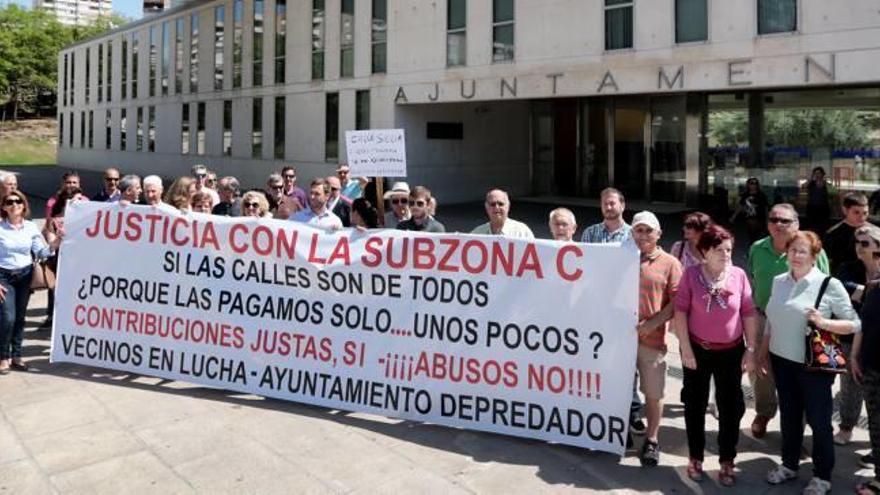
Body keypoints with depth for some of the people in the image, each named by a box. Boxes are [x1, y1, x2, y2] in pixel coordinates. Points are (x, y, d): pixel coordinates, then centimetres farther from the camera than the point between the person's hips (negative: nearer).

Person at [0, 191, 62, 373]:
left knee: (20, 317, 7)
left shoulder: (31, 227, 1)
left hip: (25, 275, 3)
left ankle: (16, 356, 18)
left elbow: (41, 252, 0)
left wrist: (55, 244, -19)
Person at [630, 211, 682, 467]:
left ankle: (651, 440, 21)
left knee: (653, 393, 6)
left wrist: (653, 323, -14)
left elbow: (677, 302, -5)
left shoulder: (670, 263, -1)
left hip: (652, 339, -2)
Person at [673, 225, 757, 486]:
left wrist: (751, 349, -2)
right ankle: (695, 458, 27)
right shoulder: (691, 274, -9)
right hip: (698, 349, -1)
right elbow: (680, 311, -8)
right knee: (695, 405, 11)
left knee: (731, 407, 7)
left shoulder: (738, 275, -6)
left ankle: (727, 463, 22)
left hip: (731, 351, 1)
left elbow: (749, 313, -1)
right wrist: (686, 349, -10)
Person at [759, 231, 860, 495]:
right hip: (782, 360, 5)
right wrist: (763, 351, 14)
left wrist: (823, 323, -26)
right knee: (789, 416, 19)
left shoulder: (830, 284, -12)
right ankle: (789, 464, 36)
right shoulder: (779, 281, 3)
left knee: (818, 420, 8)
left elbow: (855, 324, -11)